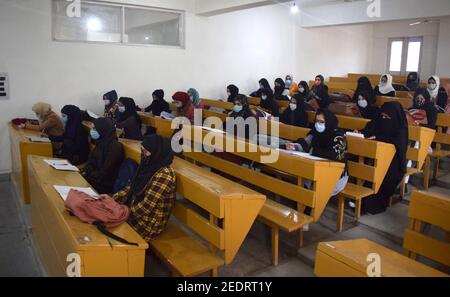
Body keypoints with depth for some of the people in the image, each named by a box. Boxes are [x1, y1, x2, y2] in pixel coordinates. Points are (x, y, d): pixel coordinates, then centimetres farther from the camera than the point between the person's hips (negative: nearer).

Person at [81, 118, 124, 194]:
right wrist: (84, 172, -4)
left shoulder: (115, 146, -20)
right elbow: (92, 162, 14)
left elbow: (106, 173, -21)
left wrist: (87, 175, -13)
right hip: (97, 178, 8)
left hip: (106, 185, -8)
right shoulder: (101, 142, 7)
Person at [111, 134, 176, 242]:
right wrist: (112, 198, -3)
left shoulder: (164, 175, -26)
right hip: (136, 214, 8)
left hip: (149, 224, -8)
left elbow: (147, 206, -25)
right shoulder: (150, 166, 1)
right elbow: (131, 188, 8)